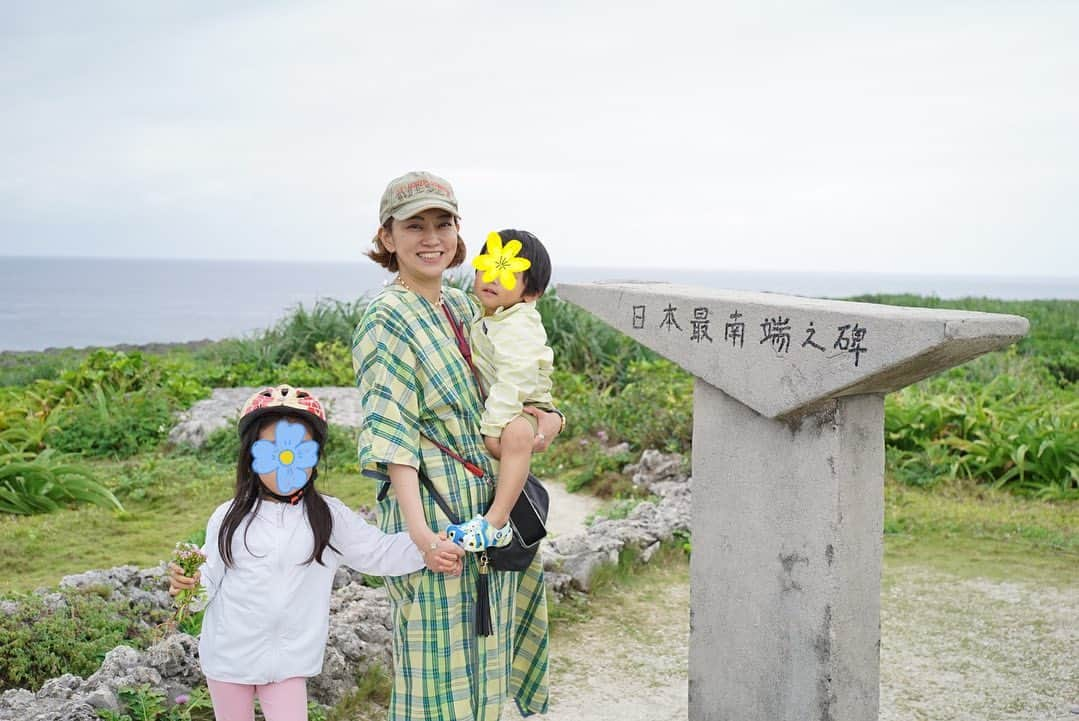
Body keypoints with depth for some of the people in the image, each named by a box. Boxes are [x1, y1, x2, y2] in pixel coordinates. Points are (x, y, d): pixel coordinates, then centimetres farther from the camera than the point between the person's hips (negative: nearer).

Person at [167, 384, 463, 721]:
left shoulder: (329, 517, -5)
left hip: (289, 659, -1)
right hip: (228, 655, 1)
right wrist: (191, 582, -21)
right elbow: (211, 579, 1)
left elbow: (378, 550, -6)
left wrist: (426, 554, -22)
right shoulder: (229, 517, -4)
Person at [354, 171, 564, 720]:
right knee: (438, 671, 0)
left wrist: (549, 415, -3)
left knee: (482, 649, 19)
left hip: (488, 509, 8)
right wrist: (420, 529, -28)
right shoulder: (387, 319, -13)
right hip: (435, 511, -8)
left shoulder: (462, 308, 11)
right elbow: (390, 436, -20)